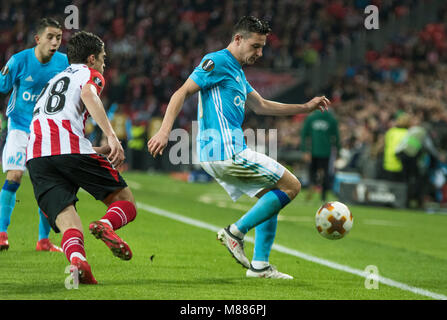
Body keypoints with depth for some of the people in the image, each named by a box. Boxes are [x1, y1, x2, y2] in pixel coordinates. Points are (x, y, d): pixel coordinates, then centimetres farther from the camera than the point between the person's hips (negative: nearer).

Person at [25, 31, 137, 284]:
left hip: (36, 157, 5)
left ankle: (76, 257, -41)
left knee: (66, 220, -7)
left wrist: (98, 150, 44)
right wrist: (112, 137, -18)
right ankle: (106, 224, -30)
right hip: (71, 148, -5)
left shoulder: (53, 81, 38)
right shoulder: (90, 74, 16)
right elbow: (88, 95, -8)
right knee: (127, 205, 5)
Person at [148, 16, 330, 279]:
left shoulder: (237, 72, 23)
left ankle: (260, 265, 12)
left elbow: (261, 106, 33)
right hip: (226, 150, -10)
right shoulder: (217, 62, -8)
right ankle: (235, 232, -9)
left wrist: (305, 108, 28)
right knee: (291, 186, -7)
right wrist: (165, 131, -24)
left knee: (271, 198, 16)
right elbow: (183, 92, -13)